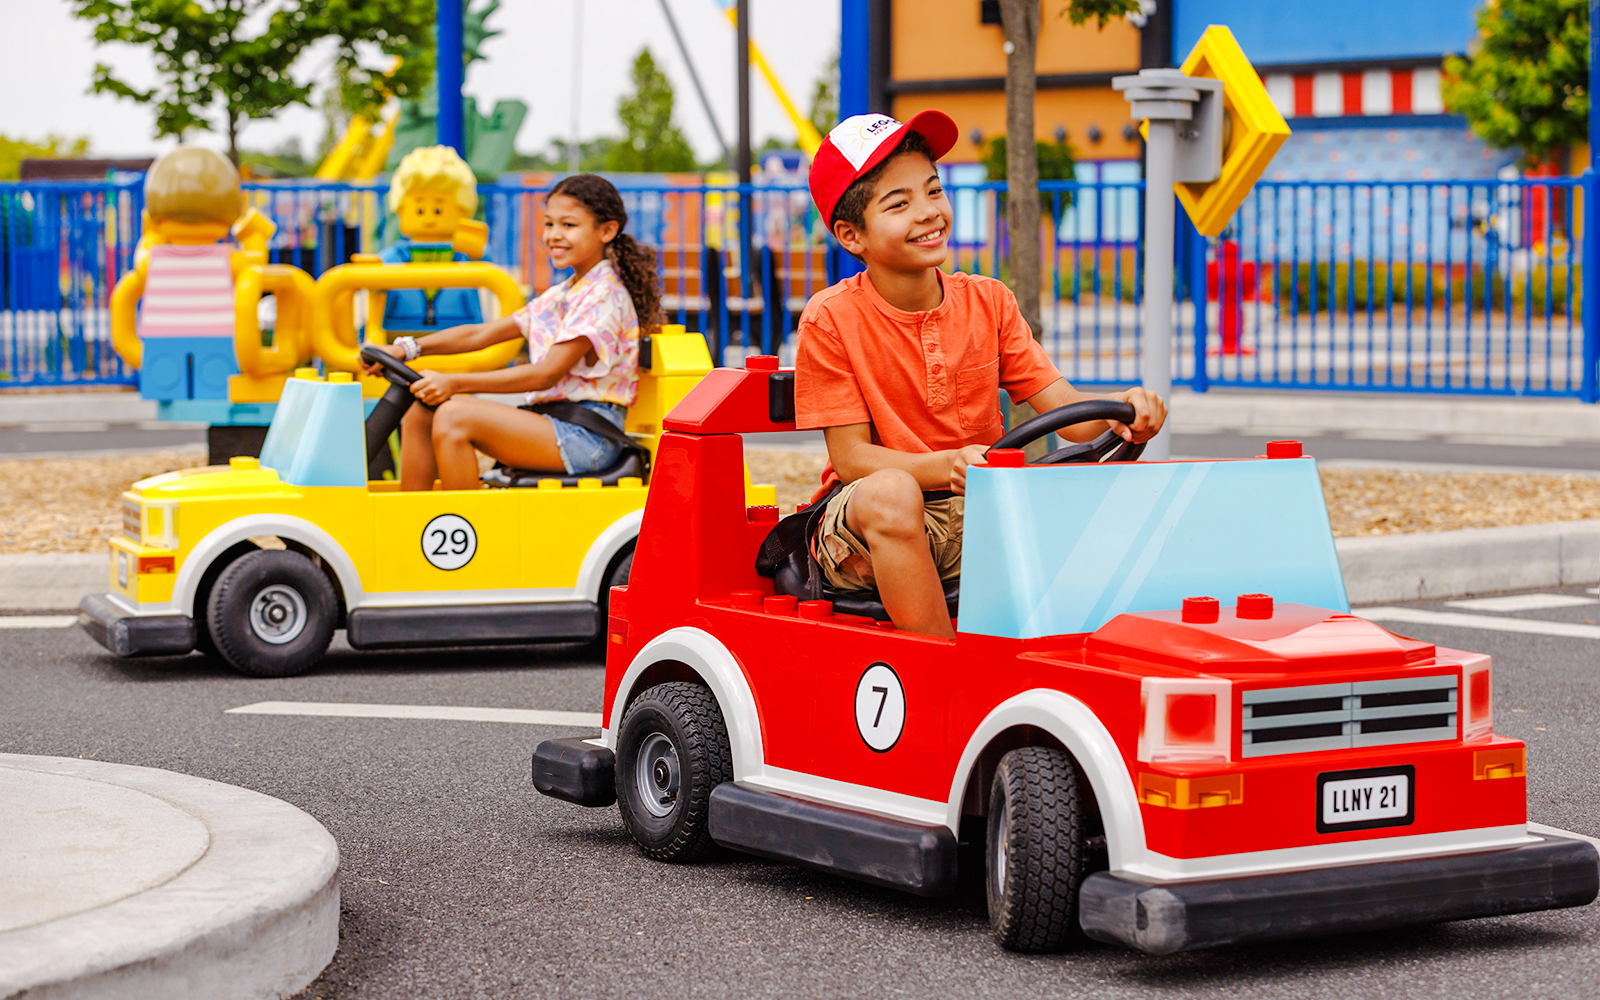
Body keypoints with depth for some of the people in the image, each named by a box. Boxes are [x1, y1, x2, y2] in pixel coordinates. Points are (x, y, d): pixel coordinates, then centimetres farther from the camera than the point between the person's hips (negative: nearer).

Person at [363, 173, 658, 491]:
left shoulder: (604, 295, -10)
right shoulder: (558, 297, 20)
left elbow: (548, 373, -19)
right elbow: (480, 334, 18)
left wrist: (455, 383, -22)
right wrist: (406, 349, 5)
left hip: (588, 437, -9)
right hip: (551, 423, 9)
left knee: (454, 416, -25)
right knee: (421, 410, 1)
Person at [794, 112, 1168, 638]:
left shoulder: (988, 301, 5)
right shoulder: (831, 320, -8)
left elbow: (1062, 405, -1)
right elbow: (851, 458, -12)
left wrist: (1119, 409, -25)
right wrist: (947, 466, -30)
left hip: (976, 515, 4)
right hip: (860, 532, -4)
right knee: (890, 492, -38)